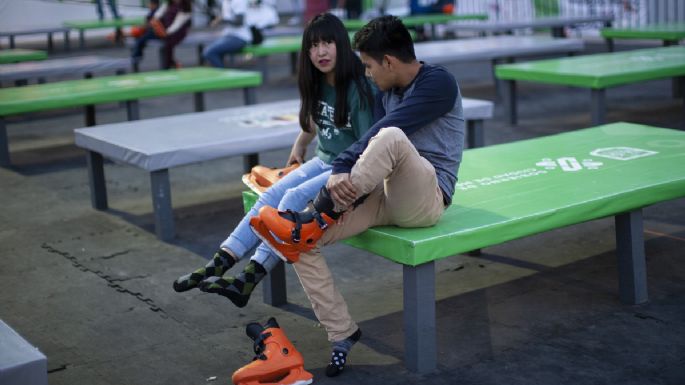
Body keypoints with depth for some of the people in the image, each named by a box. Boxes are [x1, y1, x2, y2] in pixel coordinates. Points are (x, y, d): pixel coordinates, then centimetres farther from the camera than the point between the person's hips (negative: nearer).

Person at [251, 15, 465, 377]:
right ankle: (342, 333, -2)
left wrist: (341, 169, -21)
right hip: (383, 194, 7)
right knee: (300, 241, -12)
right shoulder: (386, 93, 15)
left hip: (425, 201, -7)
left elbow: (387, 133, -21)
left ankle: (315, 219, -28)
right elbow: (369, 143, 2)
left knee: (391, 137, -39)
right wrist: (340, 173, -18)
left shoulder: (439, 82, -9)